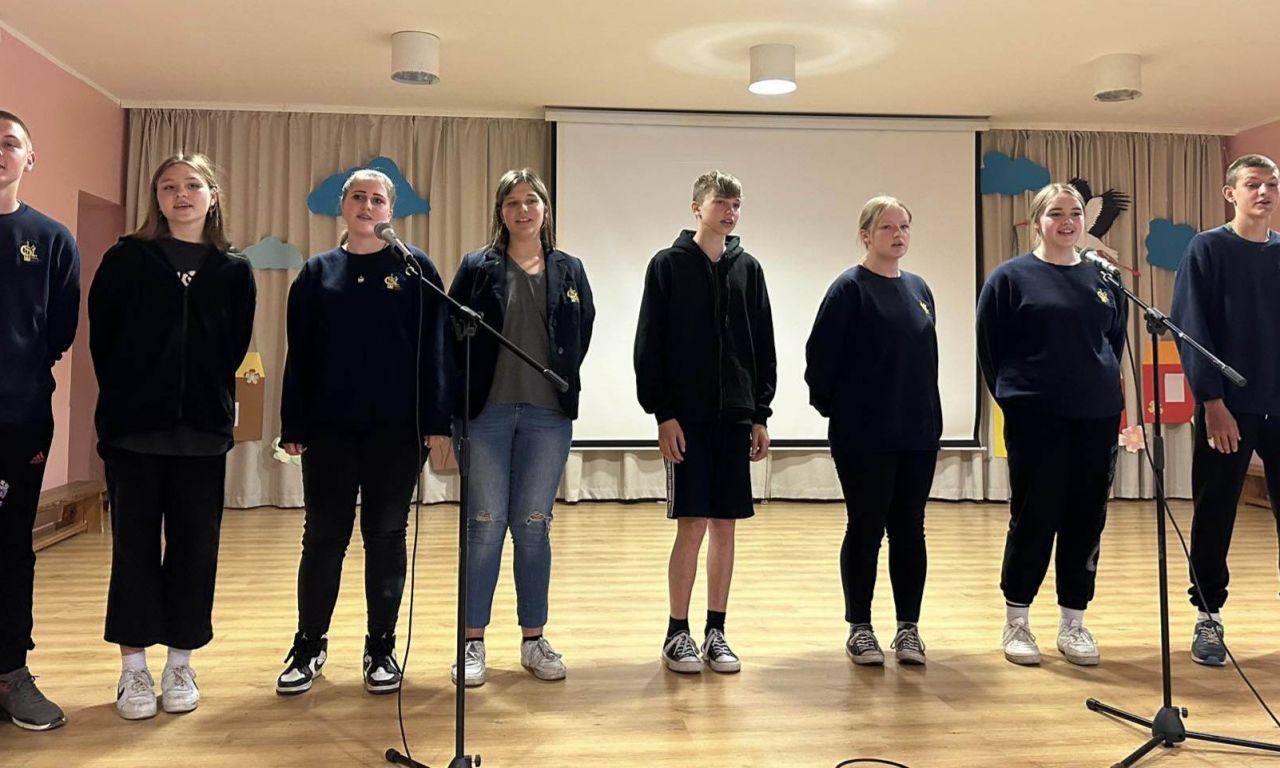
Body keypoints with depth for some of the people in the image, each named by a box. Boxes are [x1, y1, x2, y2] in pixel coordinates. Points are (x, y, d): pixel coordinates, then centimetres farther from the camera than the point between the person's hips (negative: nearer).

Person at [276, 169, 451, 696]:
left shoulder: (416, 268, 3)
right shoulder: (318, 272, 9)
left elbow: (434, 347, -2)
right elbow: (299, 354, 7)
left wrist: (437, 420, -8)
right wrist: (293, 426, 2)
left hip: (397, 429, -1)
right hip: (329, 428, 2)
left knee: (386, 536, 6)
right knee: (323, 535, 7)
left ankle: (382, 648, 18)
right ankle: (309, 645, 21)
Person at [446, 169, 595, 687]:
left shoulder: (569, 271, 10)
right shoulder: (477, 268, 3)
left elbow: (581, 337, 13)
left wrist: (562, 386, 5)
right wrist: (458, 405, -4)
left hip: (547, 416, 2)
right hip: (487, 412, -2)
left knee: (534, 527, 7)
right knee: (485, 526, 1)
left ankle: (534, 640, 18)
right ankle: (473, 642, 12)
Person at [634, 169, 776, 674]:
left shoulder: (748, 269, 11)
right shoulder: (669, 265, 0)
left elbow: (763, 347, 12)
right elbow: (649, 346, -4)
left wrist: (760, 414, 6)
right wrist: (662, 413, -11)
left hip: (735, 417, 4)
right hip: (686, 418, -4)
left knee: (725, 524, 7)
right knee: (692, 524, -3)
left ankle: (716, 632, 17)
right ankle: (677, 633, 11)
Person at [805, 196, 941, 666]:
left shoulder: (919, 289, 12)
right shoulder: (850, 288, -7)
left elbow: (925, 357, 17)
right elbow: (820, 355, -10)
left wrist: (929, 415, 11)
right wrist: (830, 405, -5)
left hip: (918, 433, 6)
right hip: (865, 436, -5)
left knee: (910, 530, 9)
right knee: (865, 530, 3)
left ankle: (908, 628, 20)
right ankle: (859, 628, 16)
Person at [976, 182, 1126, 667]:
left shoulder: (1104, 277, 9)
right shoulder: (1011, 277, -2)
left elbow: (1116, 339, 17)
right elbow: (989, 346, -1)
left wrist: (1101, 385, 9)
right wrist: (1015, 395, 1)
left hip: (1098, 417, 4)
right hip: (1035, 419, -4)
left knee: (1086, 520, 8)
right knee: (1033, 518, 0)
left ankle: (1073, 623, 21)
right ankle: (1016, 621, 15)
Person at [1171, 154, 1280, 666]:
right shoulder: (1208, 249, -1)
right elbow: (1191, 330, -7)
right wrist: (1212, 402, -14)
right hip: (1228, 407, -3)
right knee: (1215, 516, 3)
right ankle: (1208, 618, 15)